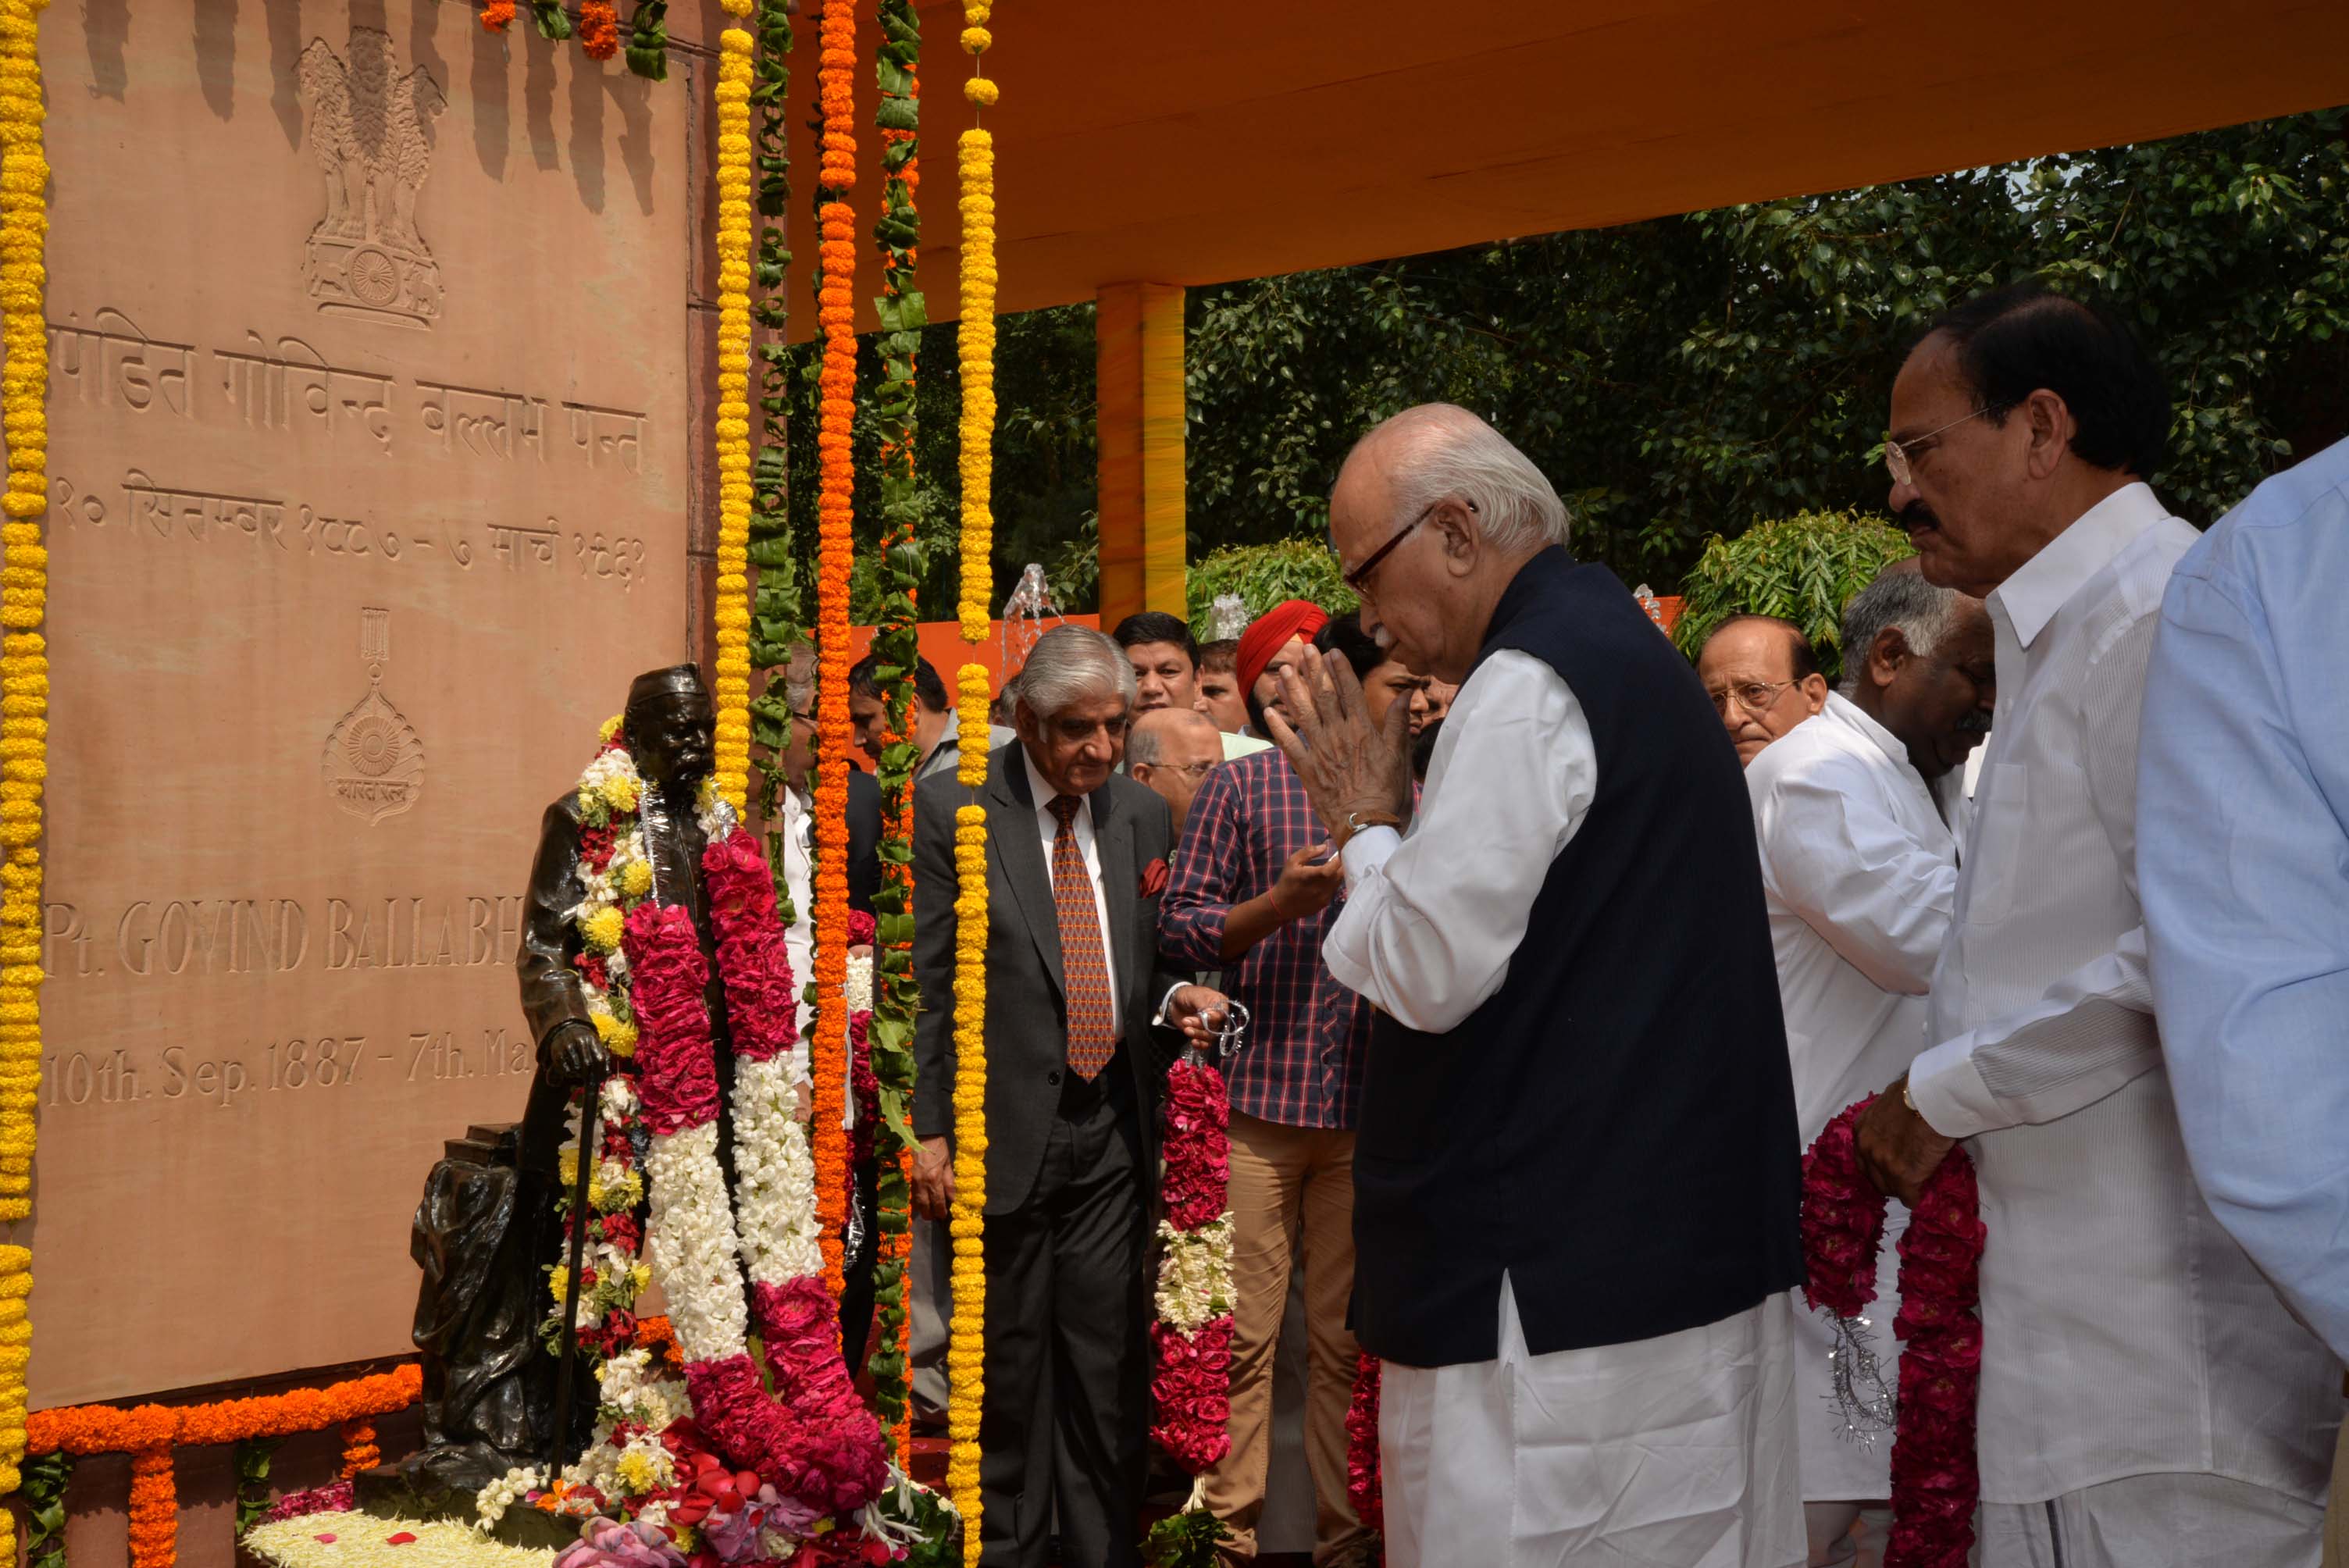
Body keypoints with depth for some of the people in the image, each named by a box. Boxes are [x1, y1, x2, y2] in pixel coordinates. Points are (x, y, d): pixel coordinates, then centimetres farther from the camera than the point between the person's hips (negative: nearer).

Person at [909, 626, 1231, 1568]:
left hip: (1112, 1128, 3)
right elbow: (927, 979, -5)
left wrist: (1174, 996, -3)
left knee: (1110, 1362, 6)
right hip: (1005, 1127, -3)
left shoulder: (1144, 816, 9)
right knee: (1009, 1364, 6)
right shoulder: (952, 810, -4)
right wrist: (929, 1130, -9)